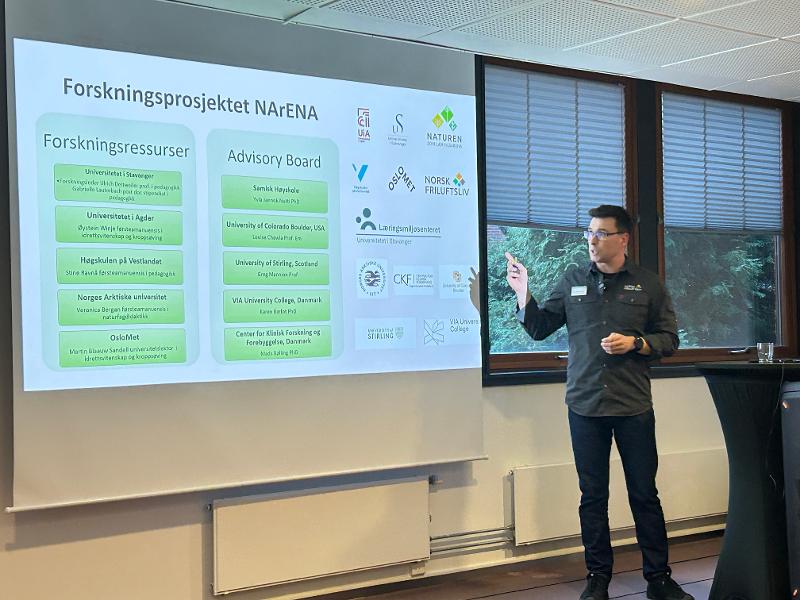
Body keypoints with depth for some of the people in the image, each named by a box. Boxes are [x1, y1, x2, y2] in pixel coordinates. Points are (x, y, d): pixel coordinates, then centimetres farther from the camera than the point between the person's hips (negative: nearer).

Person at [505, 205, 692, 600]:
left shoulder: (647, 285, 3)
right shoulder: (572, 281, 7)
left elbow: (669, 339, 6)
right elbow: (539, 328, 9)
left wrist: (635, 343, -12)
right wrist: (523, 295, -7)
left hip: (633, 407, -1)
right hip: (585, 406, 1)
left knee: (645, 493, 4)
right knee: (592, 495, 7)